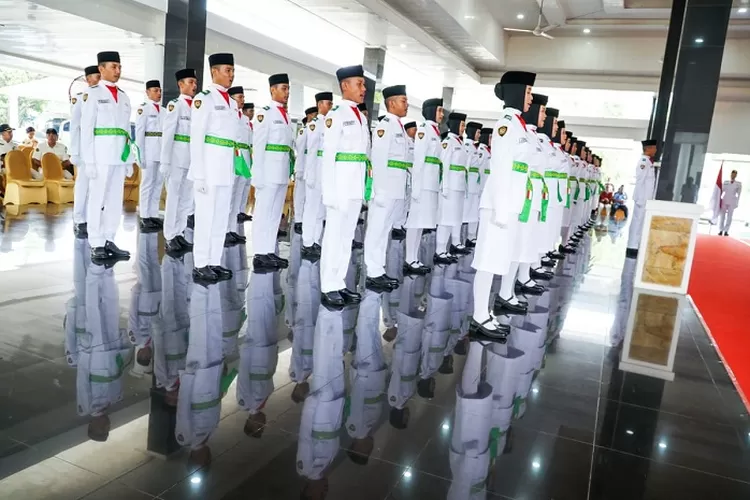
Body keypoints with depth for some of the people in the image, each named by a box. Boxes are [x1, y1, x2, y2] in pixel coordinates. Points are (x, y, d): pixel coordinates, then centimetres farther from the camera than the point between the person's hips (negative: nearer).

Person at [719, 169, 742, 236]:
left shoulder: (738, 184, 4)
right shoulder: (725, 182, 8)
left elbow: (739, 194, 3)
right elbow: (721, 191, 8)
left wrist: (737, 203, -1)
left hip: (732, 202, -1)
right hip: (724, 201, 1)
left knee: (729, 217, -4)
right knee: (722, 216, -3)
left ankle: (726, 231, -3)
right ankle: (721, 230, 1)